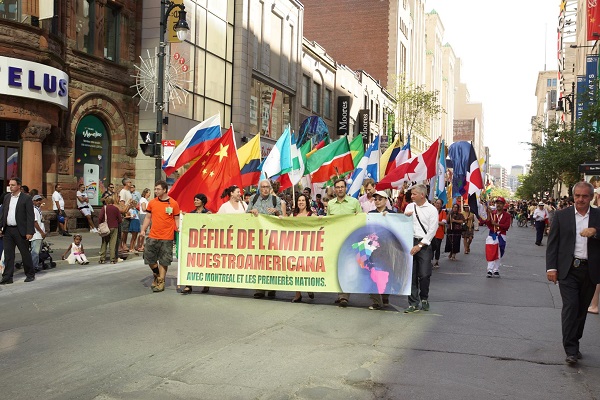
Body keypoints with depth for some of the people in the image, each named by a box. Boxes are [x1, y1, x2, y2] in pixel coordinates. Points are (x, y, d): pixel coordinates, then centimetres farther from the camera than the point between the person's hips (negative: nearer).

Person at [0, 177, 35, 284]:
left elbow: (30, 216, -9)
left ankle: (30, 275, 18)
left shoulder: (26, 198, -6)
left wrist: (30, 232, -14)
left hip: (20, 231, -5)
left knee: (25, 253, 4)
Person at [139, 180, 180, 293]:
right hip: (152, 236, 3)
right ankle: (157, 275, 33)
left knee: (164, 261, 3)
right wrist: (143, 230, 2)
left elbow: (176, 219, 2)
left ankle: (161, 282, 15)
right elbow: (148, 217, 13)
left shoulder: (173, 203, -3)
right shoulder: (152, 202, 6)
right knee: (149, 258, 7)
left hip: (167, 238, -3)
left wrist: (178, 228, -15)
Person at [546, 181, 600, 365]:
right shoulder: (562, 215, 2)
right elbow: (552, 243, 2)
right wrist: (551, 267, -5)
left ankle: (574, 344, 25)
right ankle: (571, 350, -5)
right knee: (570, 306, -9)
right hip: (568, 269, -2)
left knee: (582, 309, 11)